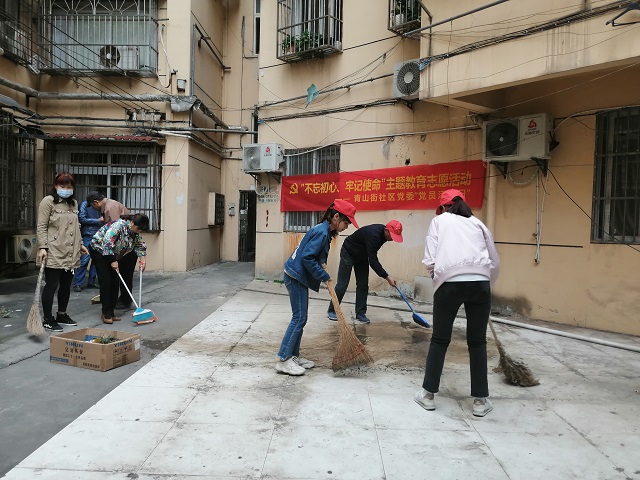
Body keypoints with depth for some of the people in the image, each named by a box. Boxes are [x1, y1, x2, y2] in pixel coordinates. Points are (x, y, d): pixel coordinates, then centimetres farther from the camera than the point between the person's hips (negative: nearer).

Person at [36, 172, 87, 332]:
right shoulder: (48, 201, -5)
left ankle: (62, 315, 27)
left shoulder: (74, 203, 16)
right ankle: (47, 319, 9)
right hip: (54, 254, -7)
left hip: (71, 254, 7)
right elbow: (41, 227, -9)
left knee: (66, 286, 14)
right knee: (51, 286, -1)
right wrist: (42, 247, -16)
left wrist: (80, 244, 20)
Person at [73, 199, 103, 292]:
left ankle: (91, 282, 16)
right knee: (84, 260, -8)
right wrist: (98, 220, -10)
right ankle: (77, 284, 0)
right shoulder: (84, 205, -1)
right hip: (88, 236, -6)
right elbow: (82, 219, -9)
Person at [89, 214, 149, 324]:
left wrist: (142, 258, -6)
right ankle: (106, 314, -10)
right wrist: (113, 261, -29)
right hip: (99, 250, -8)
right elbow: (107, 242, -35)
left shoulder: (135, 232, -4)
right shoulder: (120, 225, -30)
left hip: (113, 255, 8)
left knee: (115, 282, 1)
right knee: (106, 281, -13)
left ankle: (111, 312, 5)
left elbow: (140, 244, 11)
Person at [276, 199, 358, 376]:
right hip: (296, 277, -10)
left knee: (300, 317, 13)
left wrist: (322, 274, 4)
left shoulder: (324, 230, 10)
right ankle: (283, 360, -2)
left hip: (298, 277, 10)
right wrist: (324, 276, -15)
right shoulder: (322, 232, -20)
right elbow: (307, 258, -25)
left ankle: (294, 355, 21)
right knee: (299, 318, -7)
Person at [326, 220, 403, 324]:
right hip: (348, 253, -8)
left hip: (362, 256, 8)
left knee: (363, 285, 1)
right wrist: (387, 277, -39)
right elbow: (373, 261, -39)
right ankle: (331, 311, 8)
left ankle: (360, 313, 7)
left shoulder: (383, 233, -11)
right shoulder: (373, 234, -38)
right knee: (342, 284, -5)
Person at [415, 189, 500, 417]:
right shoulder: (478, 223, 23)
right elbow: (495, 263, 20)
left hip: (450, 283, -2)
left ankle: (428, 394, 22)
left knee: (440, 340, 13)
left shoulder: (439, 220, 17)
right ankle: (480, 401, 20)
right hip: (480, 283, 2)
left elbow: (430, 260, 5)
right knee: (477, 342, 14)